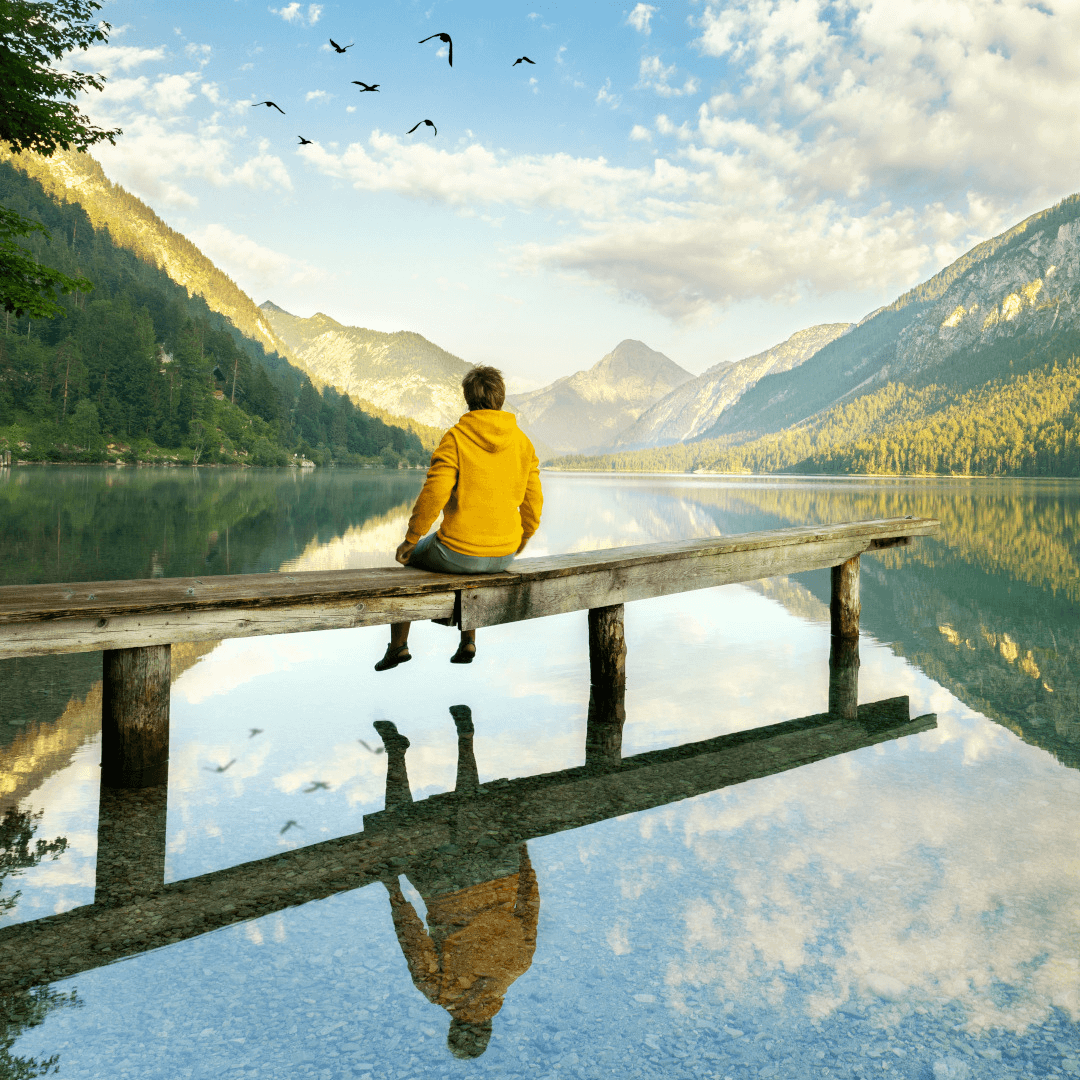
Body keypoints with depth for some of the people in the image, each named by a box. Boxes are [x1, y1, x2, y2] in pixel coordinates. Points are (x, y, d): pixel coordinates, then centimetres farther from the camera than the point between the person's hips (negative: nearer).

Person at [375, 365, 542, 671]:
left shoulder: (456, 437, -12)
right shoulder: (522, 441, 2)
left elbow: (434, 494, -19)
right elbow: (533, 502, 4)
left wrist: (410, 539, -7)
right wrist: (520, 541, 22)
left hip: (457, 550, -4)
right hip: (502, 557, 4)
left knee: (409, 556, 28)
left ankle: (398, 644, 34)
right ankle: (468, 641, 39)